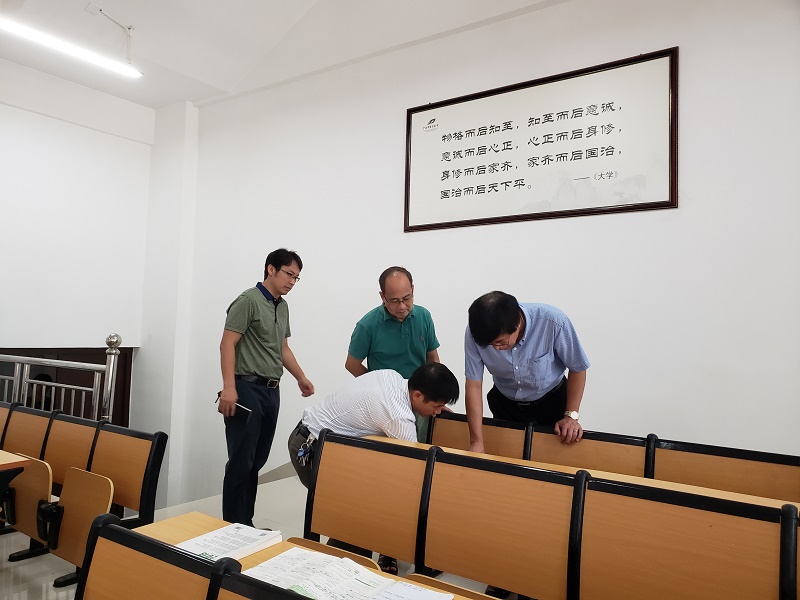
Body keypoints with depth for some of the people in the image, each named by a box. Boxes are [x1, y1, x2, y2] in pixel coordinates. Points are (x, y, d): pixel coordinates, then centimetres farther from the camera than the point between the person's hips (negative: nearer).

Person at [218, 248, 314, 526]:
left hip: (271, 391, 8)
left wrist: (301, 378, 24)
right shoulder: (249, 300, -8)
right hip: (247, 389, -8)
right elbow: (227, 344, -14)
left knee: (257, 461, 11)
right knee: (241, 461, -3)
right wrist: (229, 387, -21)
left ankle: (246, 523, 21)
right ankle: (233, 525, 7)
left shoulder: (283, 307, 16)